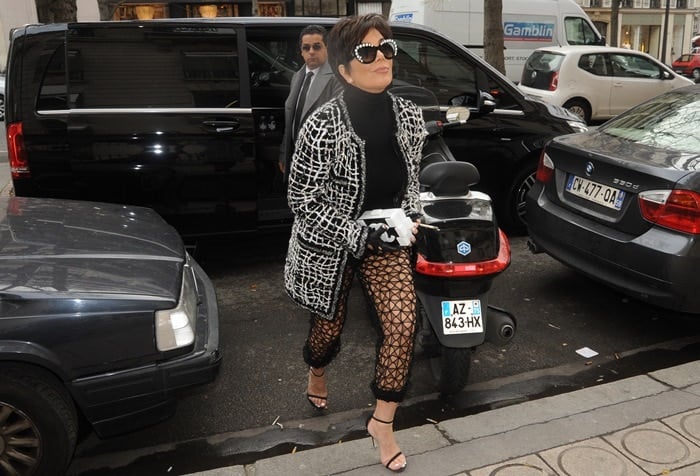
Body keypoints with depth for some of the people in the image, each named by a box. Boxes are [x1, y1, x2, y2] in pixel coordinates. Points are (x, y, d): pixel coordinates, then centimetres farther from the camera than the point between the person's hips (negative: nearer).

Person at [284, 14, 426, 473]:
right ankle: (317, 375, 55)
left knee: (403, 322, -11)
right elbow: (303, 200, -17)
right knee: (329, 327, 16)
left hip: (386, 240, 4)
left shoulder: (409, 115, -6)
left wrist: (410, 216, -6)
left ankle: (383, 423, 12)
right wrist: (360, 234, -23)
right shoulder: (323, 126, -22)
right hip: (330, 246, -3)